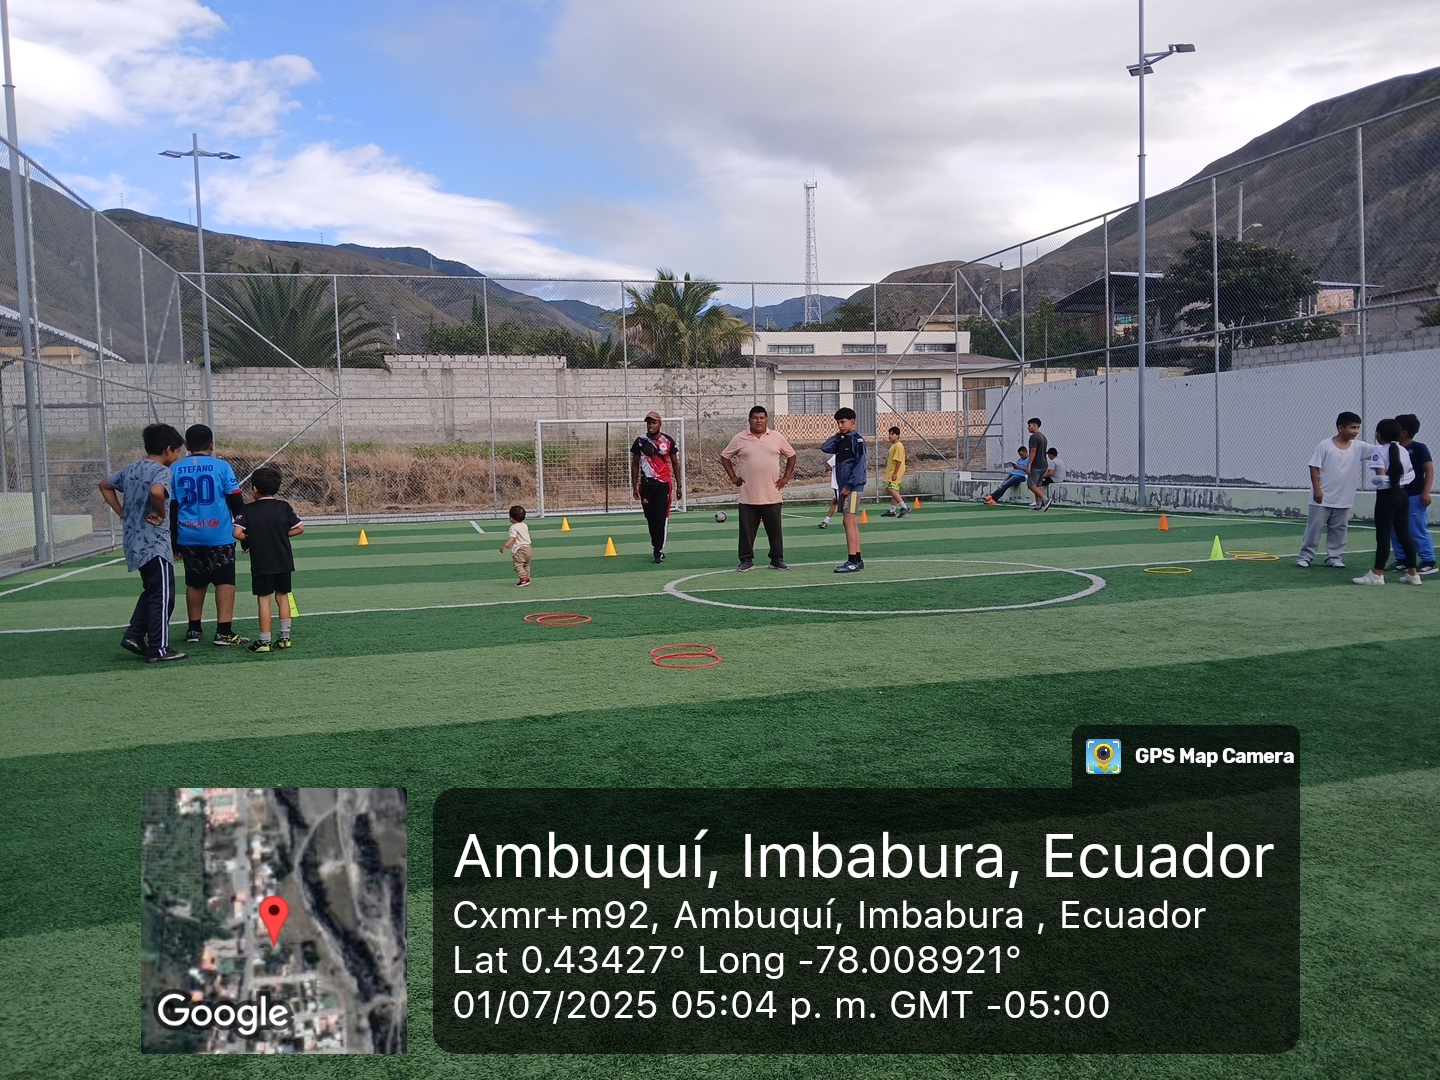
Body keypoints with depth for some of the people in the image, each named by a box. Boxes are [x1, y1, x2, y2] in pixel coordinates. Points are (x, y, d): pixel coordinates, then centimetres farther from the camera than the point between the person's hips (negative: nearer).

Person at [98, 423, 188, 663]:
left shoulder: (131, 469, 12)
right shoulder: (162, 472, -14)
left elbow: (105, 485, 25)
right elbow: (156, 492, -36)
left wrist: (123, 513, 19)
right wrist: (160, 514, -19)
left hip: (134, 541, 9)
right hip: (154, 543, -9)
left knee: (151, 591, 22)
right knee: (163, 595, -2)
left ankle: (134, 635, 19)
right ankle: (158, 649, 1)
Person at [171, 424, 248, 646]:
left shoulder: (175, 470, 5)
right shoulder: (221, 467, -5)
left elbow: (170, 507, 9)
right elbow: (236, 502, -4)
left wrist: (174, 541, 17)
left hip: (188, 537, 4)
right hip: (219, 536, -4)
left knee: (195, 583, 17)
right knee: (225, 581, 2)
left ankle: (193, 630, 25)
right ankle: (224, 632, -4)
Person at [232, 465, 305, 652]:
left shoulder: (248, 510, -6)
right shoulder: (284, 507, 0)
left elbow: (237, 533, -16)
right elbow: (300, 528, -3)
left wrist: (250, 539, 3)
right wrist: (281, 534, 9)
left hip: (261, 564, -2)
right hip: (284, 562, 3)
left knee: (263, 599, 1)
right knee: (283, 596, 13)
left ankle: (264, 640, 1)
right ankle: (285, 636, 16)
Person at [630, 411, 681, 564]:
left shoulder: (668, 441, 2)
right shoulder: (640, 441, 3)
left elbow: (675, 463, 10)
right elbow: (635, 464, 10)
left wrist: (678, 485, 7)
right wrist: (634, 486, 5)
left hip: (664, 484, -2)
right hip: (646, 484, 2)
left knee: (661, 518, -9)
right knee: (650, 518, 6)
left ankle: (659, 551, -7)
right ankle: (657, 548, 19)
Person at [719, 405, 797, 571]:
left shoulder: (777, 438, 6)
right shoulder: (740, 439, 3)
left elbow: (791, 455, 16)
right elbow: (724, 456, 12)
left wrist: (786, 477, 8)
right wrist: (733, 477, 5)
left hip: (772, 495, 1)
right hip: (748, 496, 0)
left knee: (775, 529, 4)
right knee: (747, 530, 1)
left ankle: (777, 560, 15)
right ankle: (746, 560, 11)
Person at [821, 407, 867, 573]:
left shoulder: (857, 441, -9)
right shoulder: (841, 441, 15)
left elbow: (860, 465, -15)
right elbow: (824, 448, 6)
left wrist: (849, 486, -18)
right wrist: (837, 435, 7)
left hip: (853, 487, -9)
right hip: (844, 487, 9)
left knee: (848, 521, -13)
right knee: (852, 522, 10)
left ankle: (852, 562, -15)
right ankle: (857, 560, 14)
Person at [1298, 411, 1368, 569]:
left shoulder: (1359, 447, 2)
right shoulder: (1324, 445, -10)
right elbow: (1314, 467, -10)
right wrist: (1317, 489, -14)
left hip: (1343, 500, 5)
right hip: (1322, 498, -5)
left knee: (1339, 530, 11)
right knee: (1314, 527, 0)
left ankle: (1333, 557, 20)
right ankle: (1305, 556, 6)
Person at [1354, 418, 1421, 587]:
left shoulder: (1379, 451, -13)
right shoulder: (1403, 450, 9)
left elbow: (1380, 476, -21)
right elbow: (1411, 473, 13)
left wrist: (1373, 481, -2)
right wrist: (1400, 482, 5)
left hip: (1386, 496, -7)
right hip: (1403, 494, 7)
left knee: (1383, 535, -5)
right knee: (1404, 534, 12)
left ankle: (1377, 574, -3)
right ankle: (1412, 573, 15)